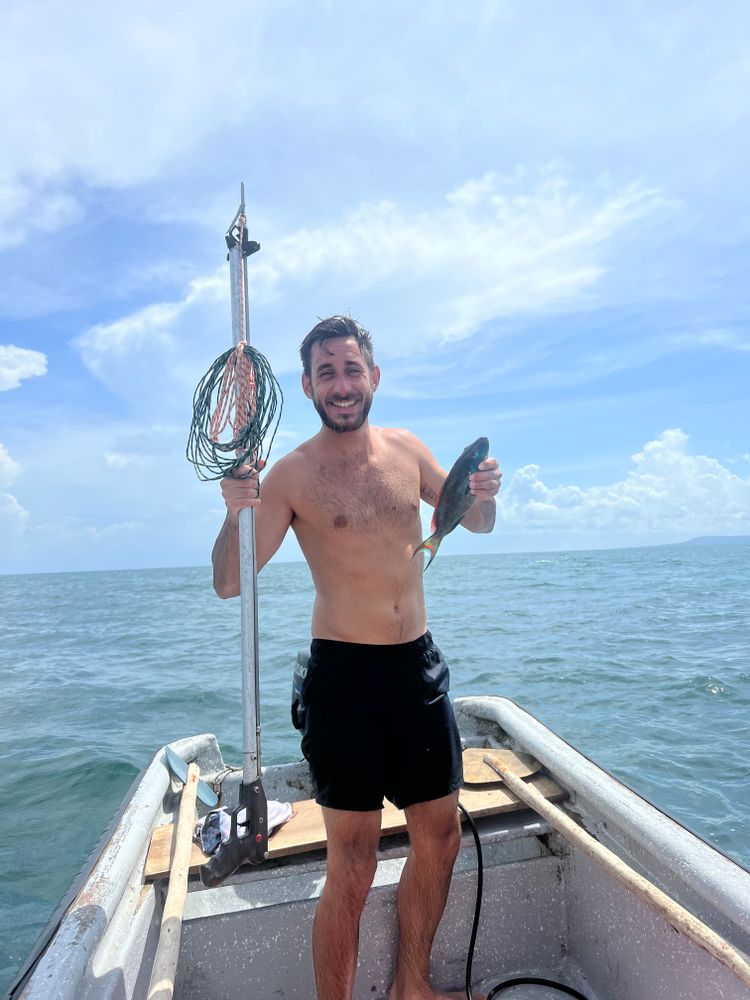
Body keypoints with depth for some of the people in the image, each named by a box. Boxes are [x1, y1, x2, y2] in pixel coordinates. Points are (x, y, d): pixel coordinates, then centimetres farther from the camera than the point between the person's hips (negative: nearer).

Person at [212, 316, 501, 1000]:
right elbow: (230, 584, -9)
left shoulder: (407, 450, 5)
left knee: (441, 838, 18)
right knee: (352, 868, 3)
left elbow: (475, 522, 16)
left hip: (421, 665, 6)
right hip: (346, 676, -5)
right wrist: (236, 515, -28)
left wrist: (484, 495, -7)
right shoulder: (292, 475, -8)